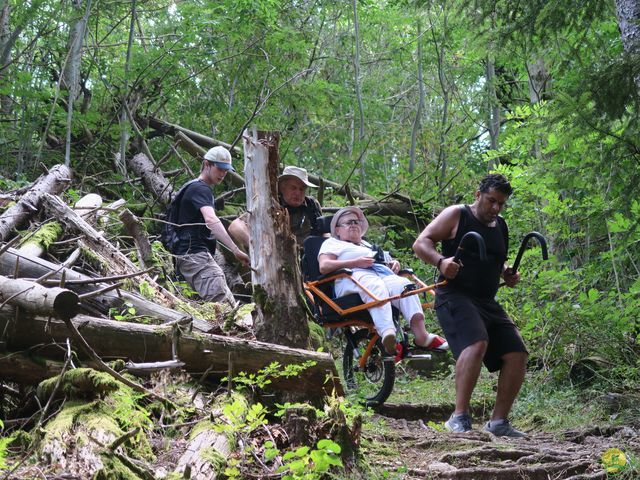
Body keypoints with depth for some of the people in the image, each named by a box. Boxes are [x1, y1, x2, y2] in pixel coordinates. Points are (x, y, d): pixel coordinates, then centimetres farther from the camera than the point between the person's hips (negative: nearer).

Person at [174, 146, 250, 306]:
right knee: (225, 305, -25)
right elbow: (211, 220, -27)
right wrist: (235, 250, -37)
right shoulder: (200, 189, -9)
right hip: (194, 254, -11)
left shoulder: (199, 188, 26)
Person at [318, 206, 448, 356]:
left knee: (403, 284, -31)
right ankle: (387, 334, -66)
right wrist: (356, 262, -5)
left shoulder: (368, 245, 43)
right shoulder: (332, 243, 23)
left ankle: (421, 334, -52)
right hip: (354, 276, -5)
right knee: (375, 286, -41)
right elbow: (324, 266, 4)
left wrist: (394, 264, 13)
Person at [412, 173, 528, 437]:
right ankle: (459, 417, -30)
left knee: (517, 355, -1)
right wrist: (441, 261, -26)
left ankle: (499, 421, 7)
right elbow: (421, 243, -6)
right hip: (456, 296, -8)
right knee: (477, 343, -32)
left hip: (488, 303, 8)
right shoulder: (457, 215, -1)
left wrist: (508, 274, 9)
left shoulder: (501, 227, 18)